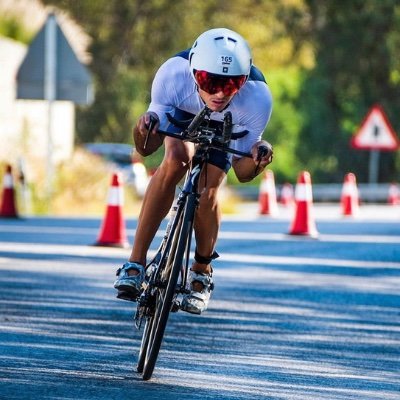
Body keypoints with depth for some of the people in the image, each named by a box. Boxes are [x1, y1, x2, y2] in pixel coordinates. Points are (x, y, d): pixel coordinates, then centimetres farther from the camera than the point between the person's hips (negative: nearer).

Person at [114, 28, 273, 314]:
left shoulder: (257, 98, -39)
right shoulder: (173, 74, -40)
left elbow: (243, 173, -26)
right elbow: (147, 149, -30)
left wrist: (258, 158, -48)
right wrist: (144, 131, -52)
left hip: (228, 129, 0)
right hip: (183, 111, 0)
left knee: (207, 192, -18)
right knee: (175, 161, -29)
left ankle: (202, 272, 10)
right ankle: (136, 263, -23)